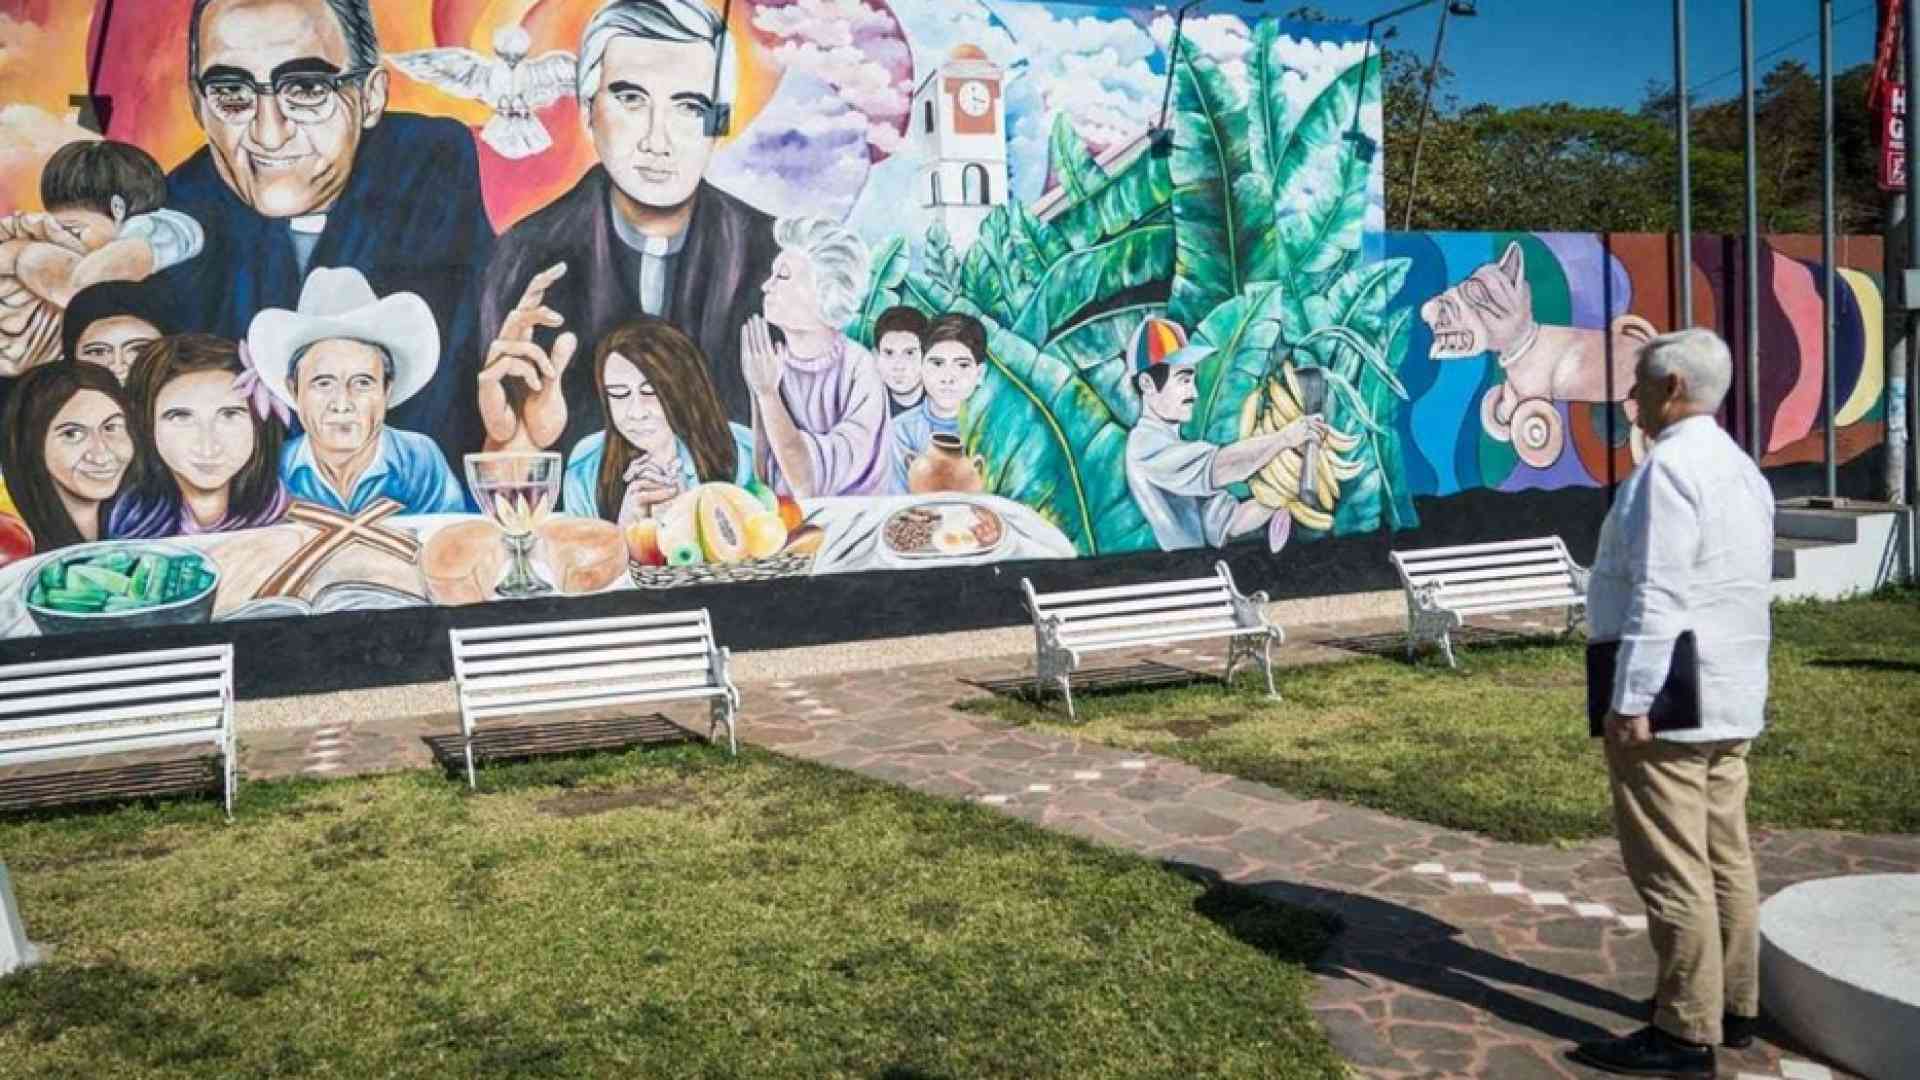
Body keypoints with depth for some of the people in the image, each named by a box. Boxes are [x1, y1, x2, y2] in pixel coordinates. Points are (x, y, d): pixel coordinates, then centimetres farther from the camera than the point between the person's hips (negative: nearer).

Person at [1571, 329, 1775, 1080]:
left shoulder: (1670, 467, -16)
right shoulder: (1739, 467, 16)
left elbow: (1657, 597, -22)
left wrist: (1630, 701, -21)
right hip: (1728, 699, 10)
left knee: (1671, 867, -4)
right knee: (1725, 856, 15)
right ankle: (1734, 1005, 24)